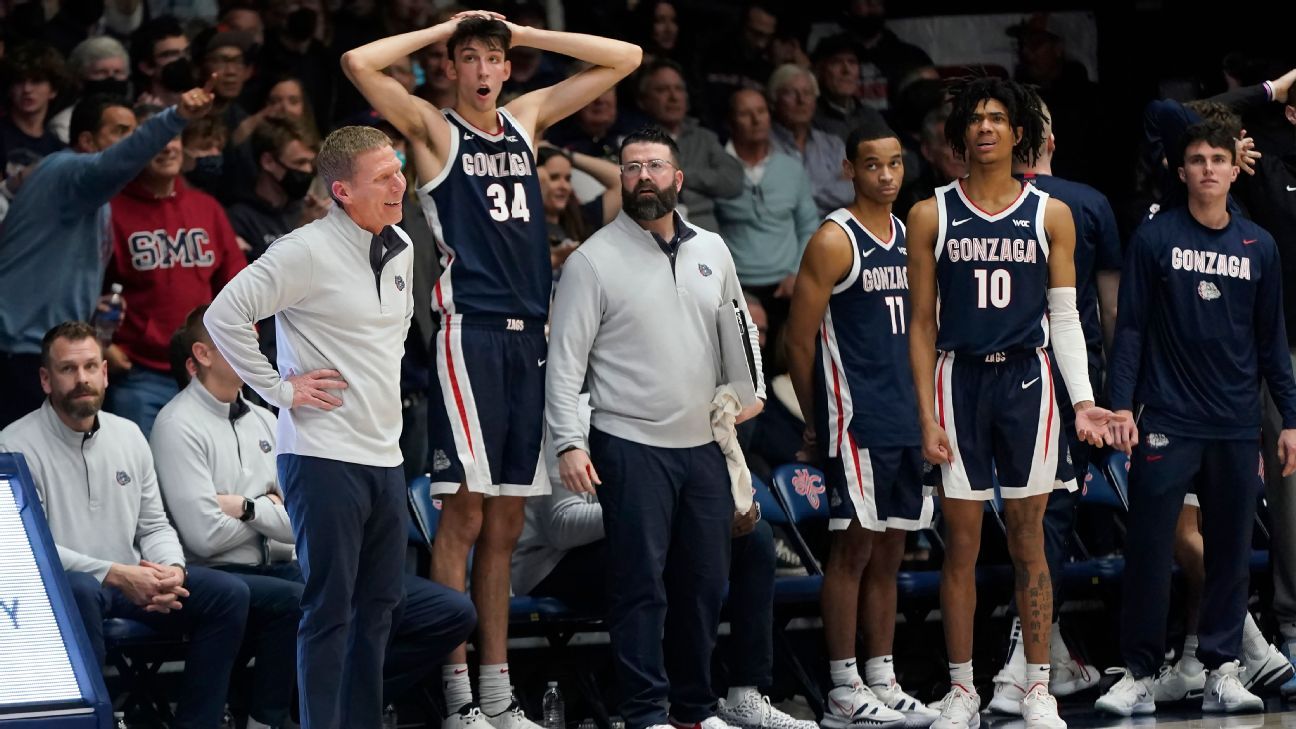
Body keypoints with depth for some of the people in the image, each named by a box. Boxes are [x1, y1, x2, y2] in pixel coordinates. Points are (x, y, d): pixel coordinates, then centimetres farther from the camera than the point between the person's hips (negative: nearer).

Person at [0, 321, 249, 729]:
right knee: (80, 590, -41)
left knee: (228, 594, -10)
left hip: (134, 585, 6)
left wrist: (171, 569, -7)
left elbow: (154, 526, 18)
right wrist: (115, 574, -21)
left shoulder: (128, 435, 13)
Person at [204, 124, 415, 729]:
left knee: (379, 606, 12)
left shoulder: (401, 248, 11)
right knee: (330, 609, -5)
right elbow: (225, 315, -18)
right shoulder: (307, 252, -14)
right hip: (326, 457, -8)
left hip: (385, 453, 8)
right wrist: (280, 389, -14)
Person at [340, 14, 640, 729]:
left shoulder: (526, 118, 16)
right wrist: (442, 30, -3)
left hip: (527, 337, 6)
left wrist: (522, 32, 11)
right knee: (465, 514, -7)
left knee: (505, 523, 9)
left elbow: (624, 59, 20)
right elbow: (359, 64, -15)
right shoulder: (433, 128, 1)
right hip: (467, 332, -6)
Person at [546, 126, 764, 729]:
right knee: (641, 583, -7)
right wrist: (568, 443, -16)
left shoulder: (711, 251, 10)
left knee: (705, 582, 10)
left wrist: (752, 388, 9)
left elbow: (742, 326, 24)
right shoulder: (594, 261, -5)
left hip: (704, 445, 5)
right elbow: (565, 361, -8)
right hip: (631, 446, -5)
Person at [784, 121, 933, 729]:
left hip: (905, 421, 7)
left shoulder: (910, 236, 13)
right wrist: (816, 424, -4)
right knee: (854, 548, -5)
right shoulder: (834, 241, -9)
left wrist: (922, 411, 14)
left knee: (889, 552, 9)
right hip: (855, 421, -7)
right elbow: (799, 341, -9)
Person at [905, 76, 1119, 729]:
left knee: (1028, 540, 4)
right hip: (959, 379, 0)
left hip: (1027, 379, 0)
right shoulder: (932, 216, 4)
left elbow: (1064, 318, 5)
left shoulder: (1051, 215, 5)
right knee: (961, 542, 2)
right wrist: (927, 417, -4)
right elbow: (922, 324, 4)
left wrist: (1083, 401, -6)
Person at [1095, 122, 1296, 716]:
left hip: (1237, 429, 3)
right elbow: (1130, 328, 0)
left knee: (1231, 554, 4)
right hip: (1168, 422, -3)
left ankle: (1221, 672, 11)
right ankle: (1139, 674, 3)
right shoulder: (1154, 239, 1)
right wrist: (1121, 406, -7)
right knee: (1149, 553, -4)